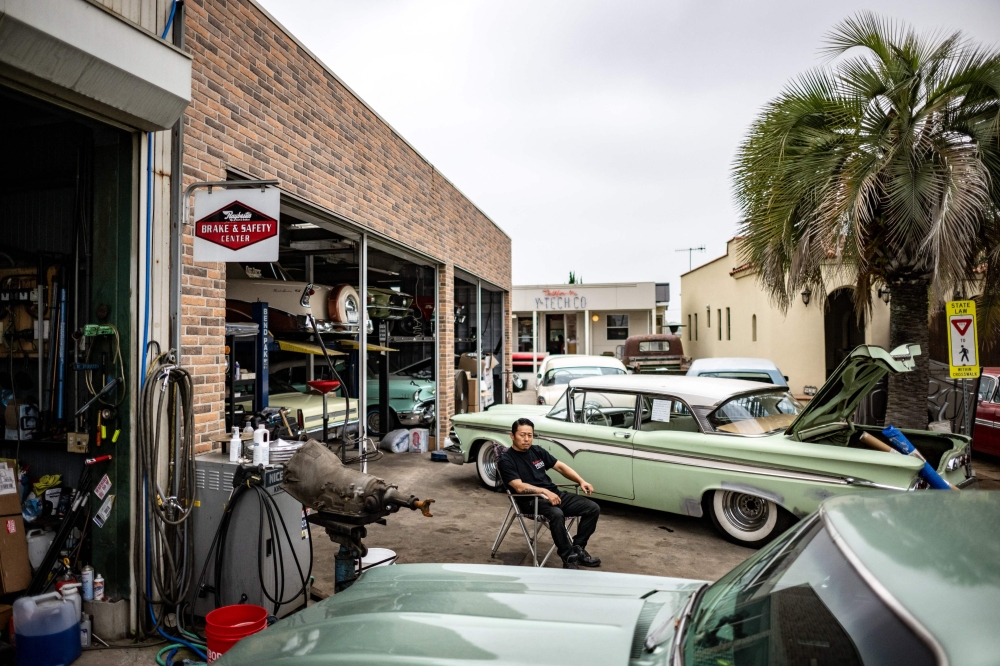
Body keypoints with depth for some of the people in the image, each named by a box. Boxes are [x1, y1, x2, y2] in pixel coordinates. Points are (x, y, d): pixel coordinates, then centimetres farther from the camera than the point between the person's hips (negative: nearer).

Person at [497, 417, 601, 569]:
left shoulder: (537, 451, 13)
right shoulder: (506, 460, -7)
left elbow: (560, 466, 16)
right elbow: (519, 487, -18)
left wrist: (581, 481, 2)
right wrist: (545, 492, -29)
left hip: (555, 494, 7)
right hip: (531, 501, -7)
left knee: (593, 508, -7)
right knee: (557, 514, -38)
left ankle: (577, 548, 2)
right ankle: (568, 557, -20)